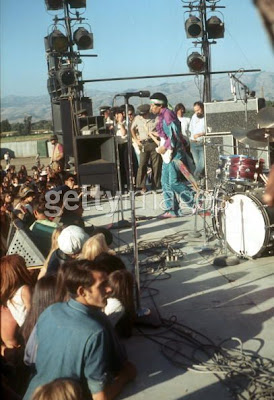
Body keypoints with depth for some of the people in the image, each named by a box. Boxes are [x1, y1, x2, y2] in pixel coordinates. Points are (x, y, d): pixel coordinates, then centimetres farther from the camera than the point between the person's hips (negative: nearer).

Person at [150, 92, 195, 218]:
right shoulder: (161, 117, 17)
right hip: (168, 153, 10)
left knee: (174, 182, -12)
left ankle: (196, 203, -2)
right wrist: (162, 146, 12)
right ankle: (172, 210, 13)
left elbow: (174, 135, -21)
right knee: (165, 182, 8)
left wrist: (165, 147, -15)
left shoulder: (168, 114, -13)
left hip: (175, 153, -10)